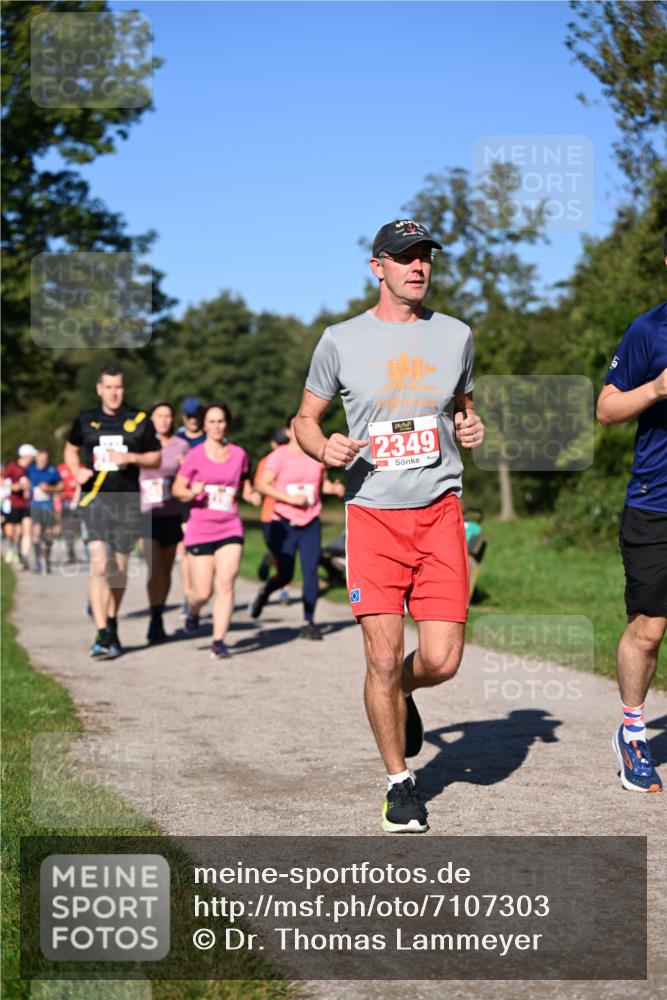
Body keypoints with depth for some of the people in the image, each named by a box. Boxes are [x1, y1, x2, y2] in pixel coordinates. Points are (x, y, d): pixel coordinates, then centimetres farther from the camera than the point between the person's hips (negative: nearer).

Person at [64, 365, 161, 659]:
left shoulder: (139, 420, 2)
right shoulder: (85, 420, 5)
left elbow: (156, 458, 8)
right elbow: (71, 448, 22)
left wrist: (130, 457, -11)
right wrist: (77, 471, 2)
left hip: (127, 501, 1)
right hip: (94, 499, -1)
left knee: (119, 568, 9)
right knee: (99, 564, -14)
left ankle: (112, 623, 31)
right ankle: (103, 635, -16)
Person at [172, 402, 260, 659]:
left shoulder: (238, 454, 7)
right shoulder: (195, 455, -2)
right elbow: (177, 489, 2)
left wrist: (252, 495, -4)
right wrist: (192, 492, -19)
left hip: (230, 529, 2)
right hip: (200, 530, -2)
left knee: (225, 585, -11)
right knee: (203, 592, 0)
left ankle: (218, 642, -6)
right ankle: (192, 612, 35)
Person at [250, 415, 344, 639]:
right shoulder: (279, 456, -6)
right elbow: (261, 484, -11)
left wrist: (334, 488, -2)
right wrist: (289, 498, -19)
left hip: (311, 523, 3)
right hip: (284, 523, -3)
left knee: (310, 572, -6)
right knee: (285, 575, 0)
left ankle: (308, 623, 1)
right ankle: (264, 592, 35)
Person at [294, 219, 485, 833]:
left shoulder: (455, 335, 10)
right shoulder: (341, 341, 3)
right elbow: (305, 419, 12)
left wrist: (470, 428, 3)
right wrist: (324, 448, -10)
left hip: (440, 511, 2)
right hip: (372, 513, -2)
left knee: (442, 660, -6)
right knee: (383, 659, -5)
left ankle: (403, 693, 32)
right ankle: (399, 783, 15)